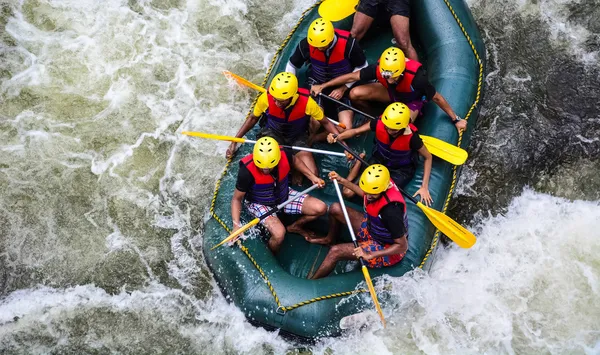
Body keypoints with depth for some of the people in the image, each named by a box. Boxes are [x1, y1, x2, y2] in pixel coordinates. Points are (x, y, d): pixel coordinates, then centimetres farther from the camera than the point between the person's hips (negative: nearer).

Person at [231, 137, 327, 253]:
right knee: (279, 233, -32)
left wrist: (312, 177, -3)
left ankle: (294, 227, 24)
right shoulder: (247, 171, -35)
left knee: (321, 208, -5)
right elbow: (237, 199, -21)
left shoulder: (284, 156, -24)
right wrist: (236, 226, -30)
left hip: (283, 195, 5)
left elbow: (295, 160, 4)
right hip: (259, 204, -5)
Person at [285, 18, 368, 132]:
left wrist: (344, 88, -13)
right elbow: (292, 65, 1)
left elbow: (362, 67, -7)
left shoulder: (348, 43, -24)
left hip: (343, 88, 0)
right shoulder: (306, 44, -19)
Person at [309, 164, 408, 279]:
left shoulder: (390, 210, -39)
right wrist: (342, 181, 9)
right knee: (335, 209, 5)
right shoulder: (378, 185, -17)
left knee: (335, 252, -20)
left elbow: (402, 246, -31)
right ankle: (329, 239, 36)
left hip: (387, 248, -8)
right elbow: (365, 194, 12)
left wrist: (370, 255, -35)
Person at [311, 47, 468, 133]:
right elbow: (352, 76, -19)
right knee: (355, 94, -19)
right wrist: (322, 86, -16)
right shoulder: (379, 69, -31)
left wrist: (456, 119, -18)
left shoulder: (416, 77, -41)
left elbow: (437, 97, -27)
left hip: (412, 101, -3)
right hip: (392, 93, 3)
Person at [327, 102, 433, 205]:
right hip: (379, 161, 2)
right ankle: (359, 163, 18)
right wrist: (337, 137, -32)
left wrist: (424, 187, -17)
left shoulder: (411, 137, -32)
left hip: (401, 170, -2)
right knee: (348, 193, -4)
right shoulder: (379, 123, -26)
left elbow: (428, 157, -16)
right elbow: (355, 131, -12)